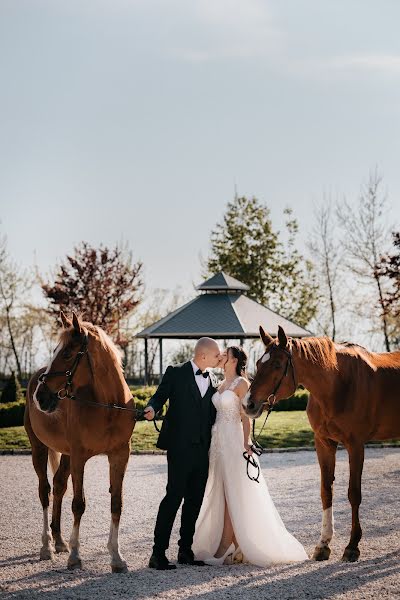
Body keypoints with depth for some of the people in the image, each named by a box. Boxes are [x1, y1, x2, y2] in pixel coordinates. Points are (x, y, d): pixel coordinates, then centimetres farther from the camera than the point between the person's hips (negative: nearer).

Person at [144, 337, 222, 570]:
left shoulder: (213, 380, 14)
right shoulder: (176, 374, -2)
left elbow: (211, 415, 17)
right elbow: (160, 396, -4)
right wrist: (152, 408, -25)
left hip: (203, 449, 6)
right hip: (180, 446, -6)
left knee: (195, 500, 9)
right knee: (174, 496, -9)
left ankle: (186, 551, 18)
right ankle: (158, 553, -5)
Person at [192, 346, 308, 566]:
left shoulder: (241, 384, -8)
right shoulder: (221, 385, 15)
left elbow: (246, 416, -12)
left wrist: (246, 444, -18)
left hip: (234, 441, -9)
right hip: (218, 440, 9)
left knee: (233, 494, -3)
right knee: (220, 494, 9)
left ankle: (224, 548, -2)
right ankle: (237, 546, 15)